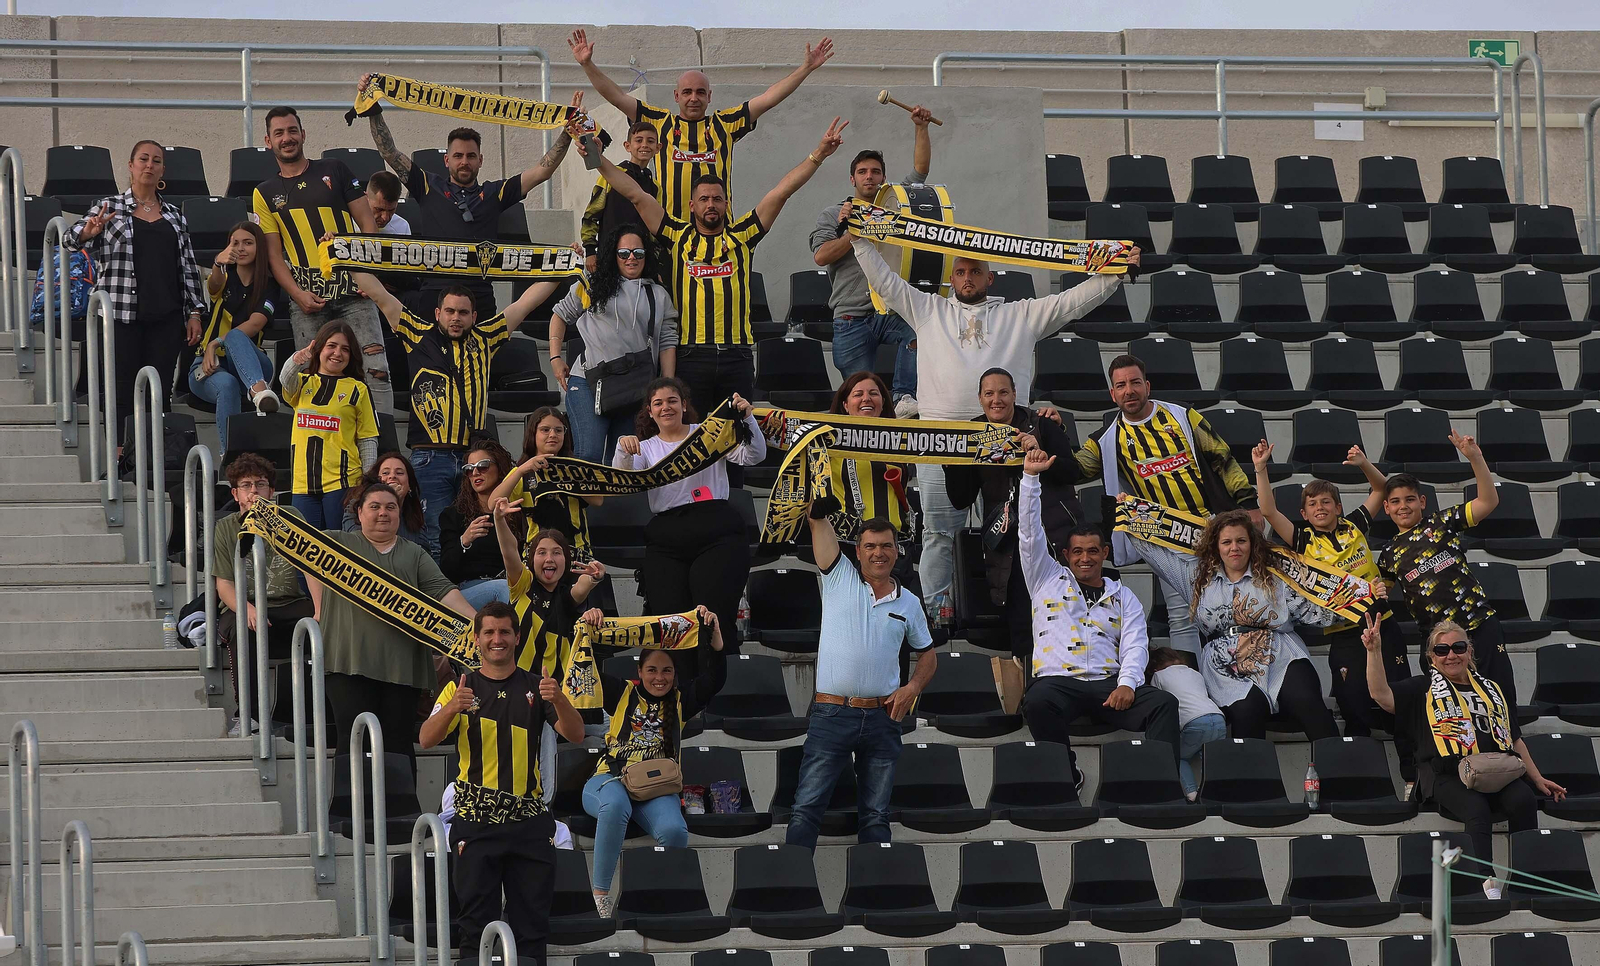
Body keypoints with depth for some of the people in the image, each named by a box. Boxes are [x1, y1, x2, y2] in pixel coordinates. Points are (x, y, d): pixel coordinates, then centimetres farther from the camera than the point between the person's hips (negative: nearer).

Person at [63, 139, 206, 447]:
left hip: (166, 318, 3)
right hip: (122, 315, -3)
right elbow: (70, 241, -4)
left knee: (159, 393, 2)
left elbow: (188, 266, 14)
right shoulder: (109, 208, 5)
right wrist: (88, 231, -28)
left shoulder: (174, 215, 14)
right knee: (123, 393, -4)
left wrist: (195, 312, 6)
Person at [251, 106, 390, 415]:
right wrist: (297, 294, -9)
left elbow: (367, 223, 9)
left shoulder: (333, 170, 11)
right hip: (307, 300, 1)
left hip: (351, 289, -1)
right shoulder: (265, 194, 12)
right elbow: (273, 253, 7)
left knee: (375, 370, -12)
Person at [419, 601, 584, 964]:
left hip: (529, 822, 1)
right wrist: (450, 709, -28)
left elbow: (575, 734, -2)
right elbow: (426, 740, -7)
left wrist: (558, 700, -23)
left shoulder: (535, 687, 10)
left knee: (532, 922, 2)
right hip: (476, 822, -1)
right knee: (477, 923, -3)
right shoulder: (460, 688, 7)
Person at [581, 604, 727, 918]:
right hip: (611, 779, -1)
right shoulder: (623, 694, 14)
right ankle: (600, 892, -33)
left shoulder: (680, 701, 17)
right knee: (616, 806, -40)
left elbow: (714, 679, 4)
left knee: (673, 830, -33)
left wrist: (714, 633, -9)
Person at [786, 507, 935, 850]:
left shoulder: (909, 603, 12)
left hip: (882, 718, 3)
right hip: (831, 715, -3)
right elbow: (817, 519, -3)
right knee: (806, 809, -8)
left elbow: (928, 654, 21)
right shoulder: (840, 579, 5)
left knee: (876, 817, 6)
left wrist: (913, 687, 2)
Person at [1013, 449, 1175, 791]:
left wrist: (1127, 683, -12)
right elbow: (1030, 532, 11)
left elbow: (1135, 645, 9)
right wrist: (1030, 477, 3)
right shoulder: (1048, 580, 20)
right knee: (1038, 702, -38)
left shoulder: (1122, 596, 22)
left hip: (1109, 684, 2)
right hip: (1057, 681, -1)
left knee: (1163, 703, -26)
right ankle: (1065, 775, -24)